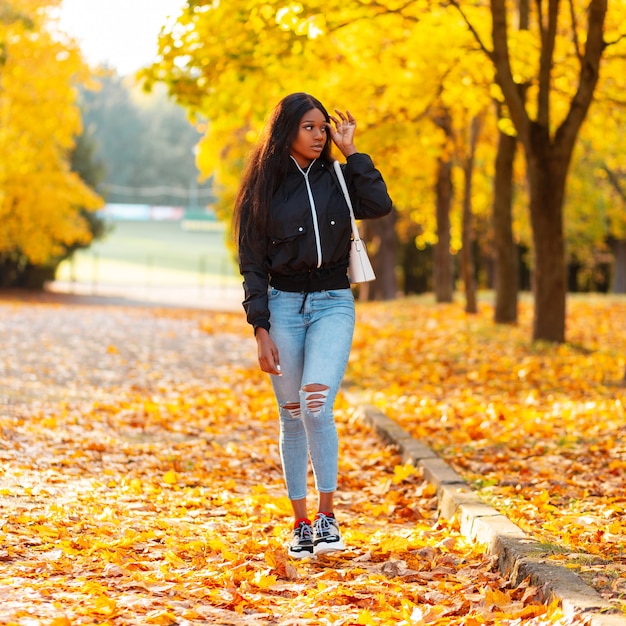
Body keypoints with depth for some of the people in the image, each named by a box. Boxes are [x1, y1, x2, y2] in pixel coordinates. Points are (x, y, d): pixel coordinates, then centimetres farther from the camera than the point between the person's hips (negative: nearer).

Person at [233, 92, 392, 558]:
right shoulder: (263, 190, 3)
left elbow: (380, 205, -14)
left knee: (316, 406, -18)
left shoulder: (337, 179, 7)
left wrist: (351, 151, -6)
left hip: (333, 304, 0)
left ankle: (327, 515, -8)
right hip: (284, 305, 0)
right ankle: (301, 525, 14)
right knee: (293, 417, 4)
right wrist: (261, 330, -6)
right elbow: (253, 264, 2)